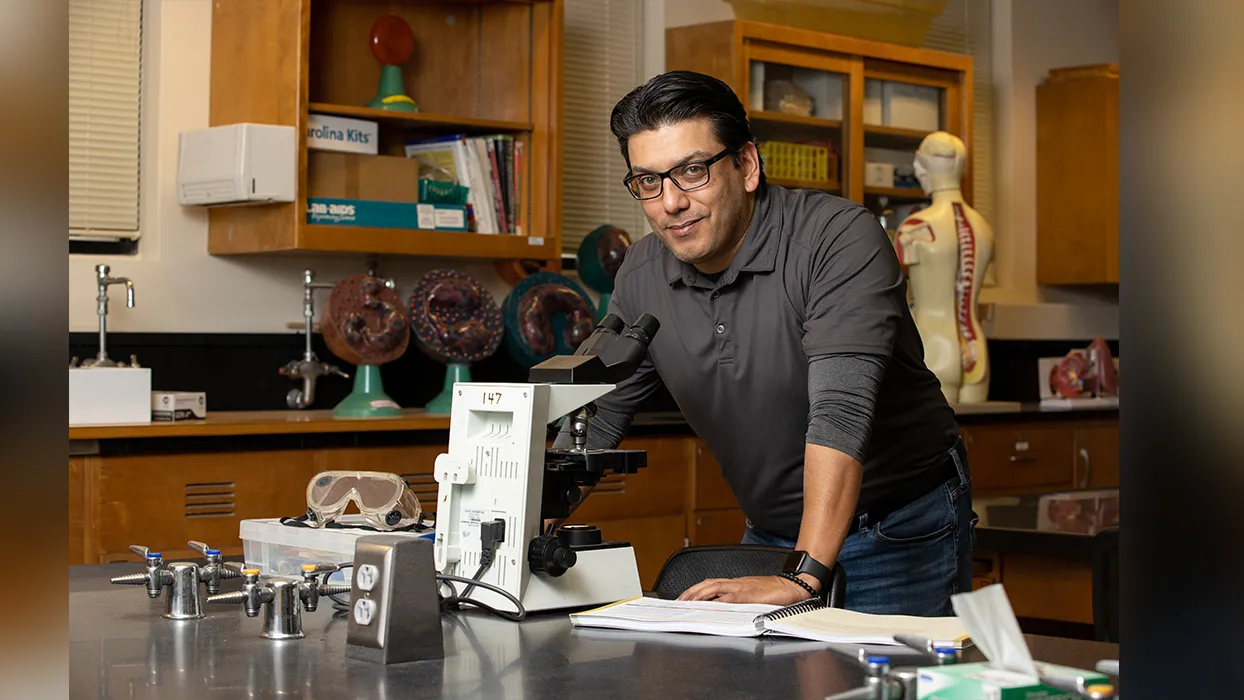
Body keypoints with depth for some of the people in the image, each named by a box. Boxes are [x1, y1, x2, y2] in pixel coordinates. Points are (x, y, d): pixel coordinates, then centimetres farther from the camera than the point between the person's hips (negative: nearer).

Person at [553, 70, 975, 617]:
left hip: (901, 533, -5)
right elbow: (595, 415, 7)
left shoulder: (840, 238, -24)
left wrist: (803, 577, -43)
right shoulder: (641, 275, -4)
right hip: (772, 532, 5)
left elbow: (841, 409, -35)